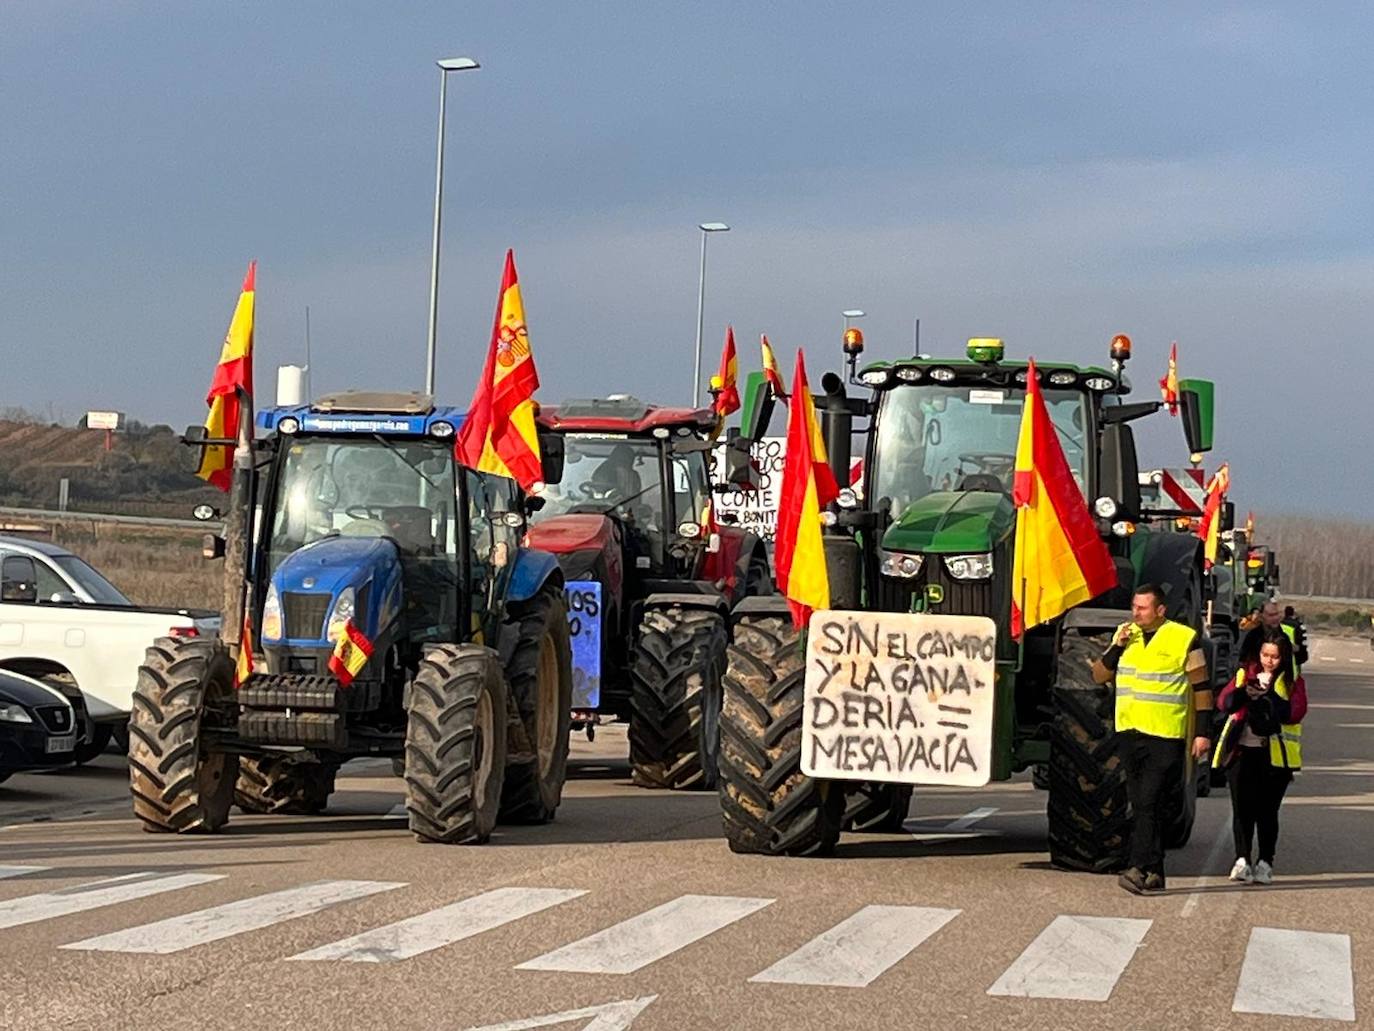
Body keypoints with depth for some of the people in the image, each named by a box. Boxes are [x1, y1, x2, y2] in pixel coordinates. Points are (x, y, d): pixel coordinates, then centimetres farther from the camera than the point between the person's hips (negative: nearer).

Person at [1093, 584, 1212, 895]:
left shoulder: (1183, 639, -4)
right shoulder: (1125, 635, 12)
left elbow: (1201, 688, -1)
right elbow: (1099, 676, 11)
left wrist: (1203, 733, -5)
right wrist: (1116, 648, -5)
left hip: (1166, 736, -6)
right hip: (1129, 731, 6)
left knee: (1149, 802, -14)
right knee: (1140, 805, 8)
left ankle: (1138, 868, -18)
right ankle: (1154, 872, 14)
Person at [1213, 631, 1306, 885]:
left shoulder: (1293, 682, 5)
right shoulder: (1245, 674, 12)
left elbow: (1296, 712, -10)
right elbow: (1223, 703, 1)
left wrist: (1267, 696, -21)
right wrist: (1243, 692, -19)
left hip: (1275, 755, -2)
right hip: (1242, 751, 2)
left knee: (1267, 810, 1)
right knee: (1242, 807, -6)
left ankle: (1265, 863, 8)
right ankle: (1242, 860, -7)